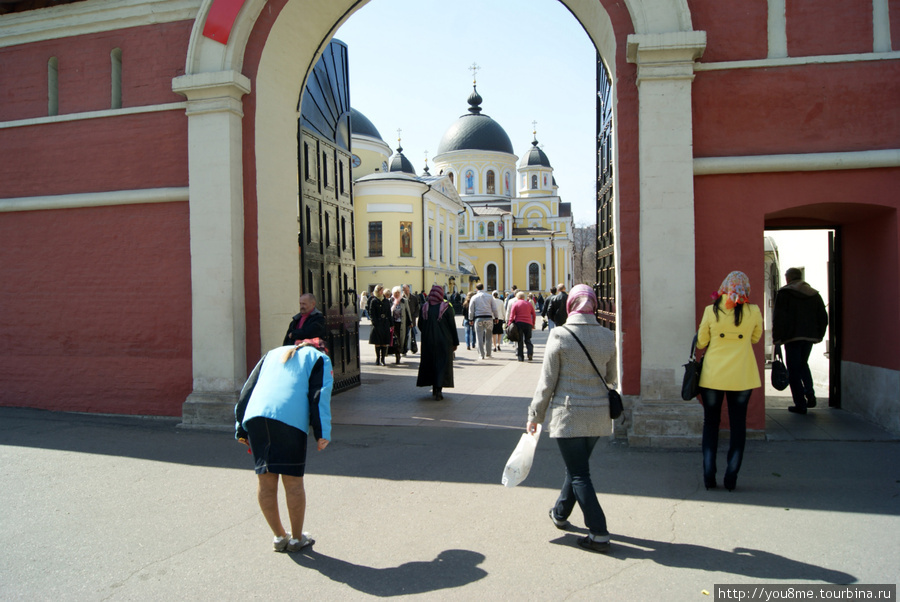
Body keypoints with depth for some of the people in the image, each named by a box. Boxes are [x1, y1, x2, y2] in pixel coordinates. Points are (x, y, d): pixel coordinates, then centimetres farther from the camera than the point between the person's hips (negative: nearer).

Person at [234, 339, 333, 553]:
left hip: (255, 417, 5)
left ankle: (279, 537, 23)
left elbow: (247, 389, 25)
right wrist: (322, 434, -1)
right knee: (293, 481, 6)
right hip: (290, 419, -4)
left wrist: (241, 428, 24)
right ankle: (297, 538, 17)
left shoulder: (273, 354, 33)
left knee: (265, 481, 11)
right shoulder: (319, 358, 20)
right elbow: (320, 396, 4)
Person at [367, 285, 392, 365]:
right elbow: (371, 313, -5)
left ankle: (382, 359, 11)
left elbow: (389, 313, 14)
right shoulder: (373, 301, -2)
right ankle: (377, 359, 14)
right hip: (377, 324, -3)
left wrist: (391, 324, 8)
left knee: (385, 343, 2)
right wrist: (375, 323, -14)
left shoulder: (387, 301, 11)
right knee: (377, 343, 3)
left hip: (385, 324, 3)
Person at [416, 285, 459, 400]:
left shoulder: (424, 307, -1)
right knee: (443, 364, 3)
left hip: (428, 342, 3)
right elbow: (452, 326, -8)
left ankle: (435, 389, 24)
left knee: (430, 363, 16)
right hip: (444, 342, -3)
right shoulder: (446, 307, -10)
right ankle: (438, 391, -5)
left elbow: (420, 326, 6)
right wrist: (455, 342, 1)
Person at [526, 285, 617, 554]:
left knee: (579, 474, 3)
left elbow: (547, 381, -9)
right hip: (599, 415, 5)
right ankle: (561, 513, 40)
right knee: (577, 466, 21)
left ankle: (599, 534, 2)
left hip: (568, 415, -5)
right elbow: (611, 378, 10)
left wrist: (535, 415, 1)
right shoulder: (608, 337, -1)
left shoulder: (559, 336, -13)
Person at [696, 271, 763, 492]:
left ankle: (709, 476, 8)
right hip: (742, 376, 0)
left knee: (710, 423, 11)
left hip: (713, 374, 0)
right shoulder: (753, 311, -5)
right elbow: (756, 338, 12)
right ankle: (731, 478, 9)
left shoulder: (711, 310, -6)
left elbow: (701, 342, 2)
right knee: (738, 424, 10)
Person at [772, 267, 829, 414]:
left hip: (792, 337, -5)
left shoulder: (784, 293, -6)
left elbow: (779, 318, -13)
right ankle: (810, 395, 11)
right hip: (810, 336, 6)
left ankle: (800, 404, -1)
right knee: (803, 364, 24)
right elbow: (823, 317, 12)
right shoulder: (815, 294, 10)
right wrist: (819, 335, 19)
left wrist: (777, 338, -8)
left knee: (794, 370, 1)